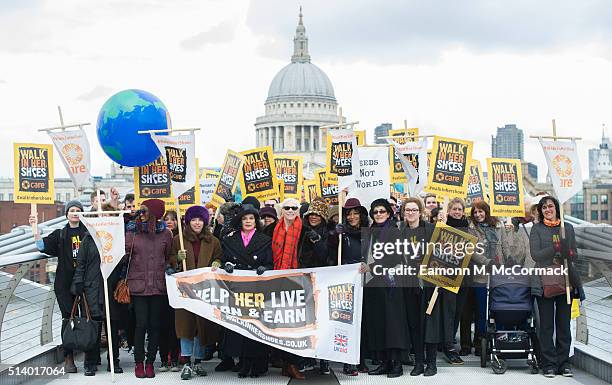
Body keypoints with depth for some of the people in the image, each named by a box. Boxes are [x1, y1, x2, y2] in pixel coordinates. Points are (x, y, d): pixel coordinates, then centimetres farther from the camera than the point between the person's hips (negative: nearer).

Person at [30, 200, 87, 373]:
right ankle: (68, 357, 0)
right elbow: (43, 246, 1)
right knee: (68, 317, -5)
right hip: (65, 282, 0)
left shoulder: (88, 232, 11)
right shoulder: (59, 234, 13)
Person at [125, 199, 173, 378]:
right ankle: (139, 363, 10)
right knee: (141, 324, -3)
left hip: (158, 285, 1)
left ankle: (150, 362, 16)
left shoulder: (165, 233, 5)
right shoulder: (132, 231, 1)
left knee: (154, 324, 5)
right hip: (138, 285, -1)